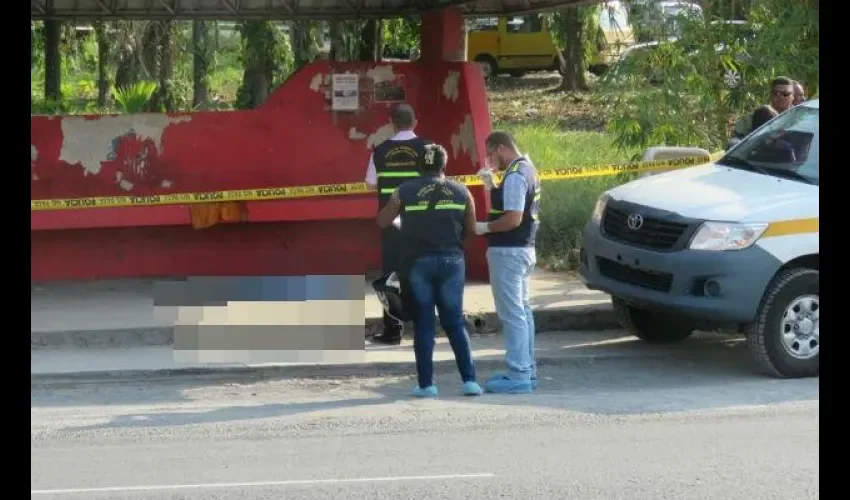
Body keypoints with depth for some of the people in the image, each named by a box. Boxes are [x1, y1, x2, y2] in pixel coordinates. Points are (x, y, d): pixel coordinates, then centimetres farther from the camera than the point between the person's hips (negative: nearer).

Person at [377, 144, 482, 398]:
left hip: (417, 262, -1)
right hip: (451, 260, 1)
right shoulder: (461, 191, 4)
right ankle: (469, 379, 3)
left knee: (423, 323, 6)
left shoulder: (404, 191, 0)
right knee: (455, 321, 9)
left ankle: (426, 384, 6)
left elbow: (383, 222, 7)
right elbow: (471, 229, 6)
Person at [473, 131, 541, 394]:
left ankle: (518, 376, -6)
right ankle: (527, 370, 24)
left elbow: (513, 219, -24)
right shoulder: (527, 170, 14)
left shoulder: (515, 176, -18)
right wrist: (491, 185, 9)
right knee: (522, 311, 16)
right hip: (523, 249, 11)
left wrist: (484, 227, -12)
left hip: (508, 251, -11)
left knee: (512, 314, -7)